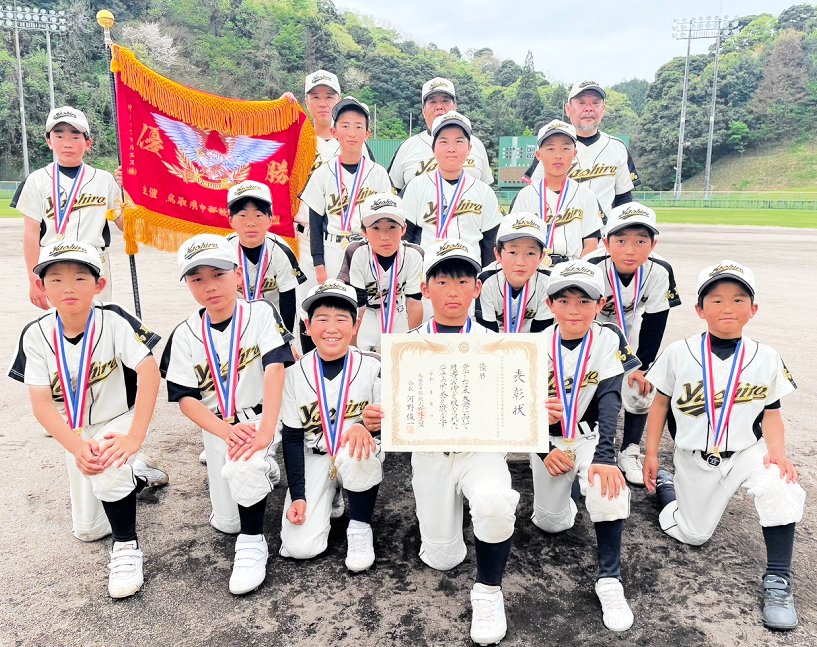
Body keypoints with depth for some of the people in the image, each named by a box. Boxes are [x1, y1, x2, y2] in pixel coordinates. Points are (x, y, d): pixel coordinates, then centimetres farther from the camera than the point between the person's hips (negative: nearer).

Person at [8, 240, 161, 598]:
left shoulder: (113, 321, -23)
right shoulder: (36, 335, -14)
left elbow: (150, 372, -33)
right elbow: (41, 403, -17)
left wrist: (134, 438, -41)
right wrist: (77, 448, -33)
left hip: (119, 421, -4)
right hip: (75, 434, 4)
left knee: (106, 469, -36)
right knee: (86, 530, 11)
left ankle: (127, 547, -11)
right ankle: (134, 477, 38)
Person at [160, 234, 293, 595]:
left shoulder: (260, 314, -10)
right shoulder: (186, 335, -3)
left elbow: (275, 369, -23)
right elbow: (185, 398, -6)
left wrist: (265, 429, -36)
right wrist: (226, 431, -24)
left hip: (262, 418, -4)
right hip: (218, 428, 4)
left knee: (243, 465, -35)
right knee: (225, 522, 5)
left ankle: (252, 542, -10)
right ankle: (265, 474, 35)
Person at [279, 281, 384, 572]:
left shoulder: (372, 366, -13)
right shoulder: (296, 373, -8)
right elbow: (292, 438, -3)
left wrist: (367, 426, -33)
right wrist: (297, 496, -9)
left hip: (358, 452, -1)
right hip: (314, 458, 1)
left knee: (357, 452, -39)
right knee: (300, 547, -14)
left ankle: (360, 528, -11)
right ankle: (332, 497, 18)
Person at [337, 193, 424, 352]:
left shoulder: (413, 257, -21)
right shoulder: (359, 256, -23)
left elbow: (414, 303, -11)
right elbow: (357, 305, -17)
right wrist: (353, 349, -12)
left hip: (399, 318, 1)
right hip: (367, 319, -1)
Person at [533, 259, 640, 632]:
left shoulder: (609, 341, -14)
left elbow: (609, 401, -24)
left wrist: (605, 456, -35)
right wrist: (542, 450, -15)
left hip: (591, 436, -1)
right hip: (548, 440, 2)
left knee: (607, 488, -30)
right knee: (550, 522, 2)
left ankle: (609, 580, -12)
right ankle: (563, 495, 38)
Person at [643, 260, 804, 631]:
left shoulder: (767, 359, -4)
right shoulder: (679, 354, -8)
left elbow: (771, 413, 1)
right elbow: (661, 403, -1)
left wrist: (777, 451, -18)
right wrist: (651, 454, -2)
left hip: (747, 452, 1)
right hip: (694, 459, -1)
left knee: (782, 488, -30)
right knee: (692, 536, 5)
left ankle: (777, 580, -12)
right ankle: (663, 484, 36)